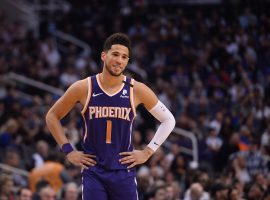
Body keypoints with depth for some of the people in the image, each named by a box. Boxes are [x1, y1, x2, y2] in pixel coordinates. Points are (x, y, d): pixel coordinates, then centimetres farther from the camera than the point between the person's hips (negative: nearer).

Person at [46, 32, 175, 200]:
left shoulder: (136, 90, -3)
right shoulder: (83, 88, -4)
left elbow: (168, 120, 7)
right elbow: (52, 116, 8)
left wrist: (147, 152, 1)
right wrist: (68, 151, 2)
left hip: (124, 171, 1)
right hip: (93, 171, -1)